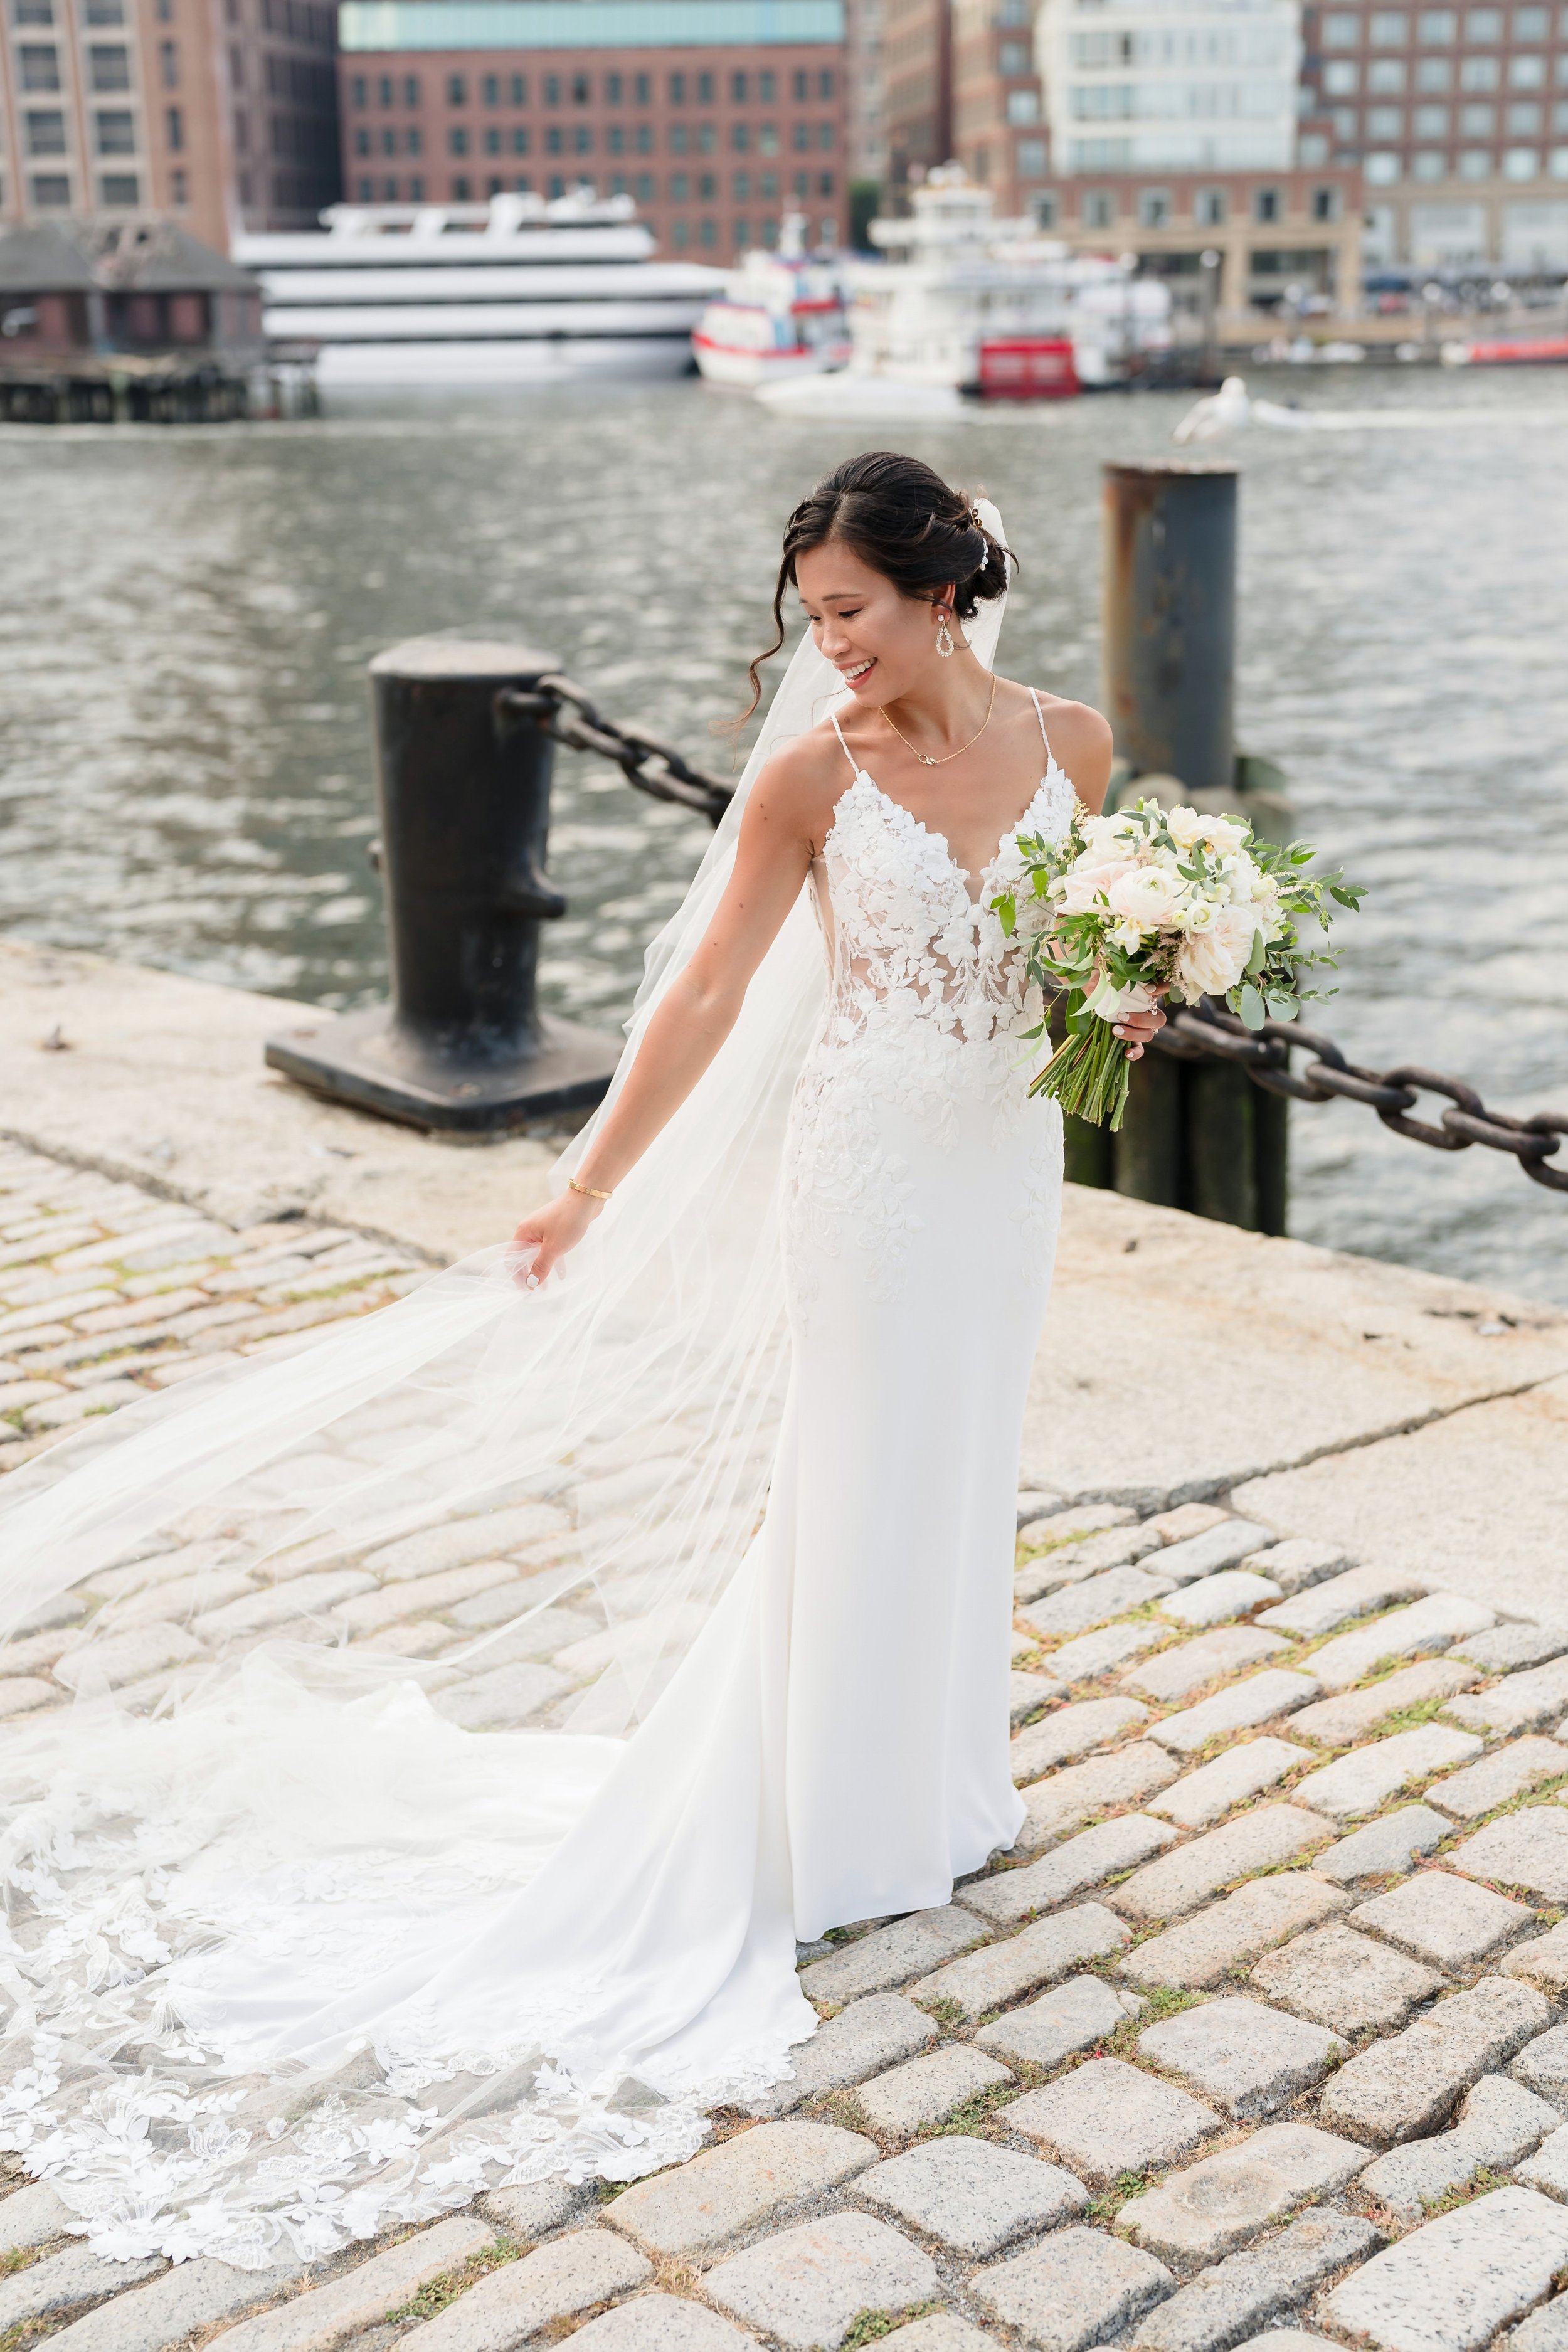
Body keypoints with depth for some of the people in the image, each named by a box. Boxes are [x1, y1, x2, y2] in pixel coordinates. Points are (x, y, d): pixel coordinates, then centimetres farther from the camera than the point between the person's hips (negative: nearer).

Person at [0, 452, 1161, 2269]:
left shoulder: (1071, 743, 0)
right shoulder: (812, 773, -12)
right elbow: (709, 988, -11)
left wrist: (1127, 1008, -9)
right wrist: (587, 1190, -13)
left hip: (1012, 1160, 4)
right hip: (869, 1166, -4)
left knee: (962, 1470, 17)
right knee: (855, 1487, 7)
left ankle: (935, 1789, 38)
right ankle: (840, 1833, 26)